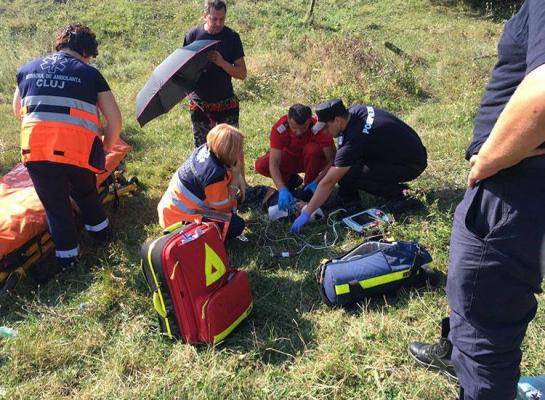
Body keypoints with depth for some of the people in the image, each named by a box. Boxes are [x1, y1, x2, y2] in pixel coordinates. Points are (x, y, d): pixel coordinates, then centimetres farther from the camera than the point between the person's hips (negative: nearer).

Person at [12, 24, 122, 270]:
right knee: (85, 192, 30)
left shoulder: (27, 69, 18)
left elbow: (17, 111, 31)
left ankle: (67, 256, 34)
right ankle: (100, 231, 47)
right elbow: (114, 120, 5)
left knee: (54, 205, 22)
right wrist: (105, 149, 20)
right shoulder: (89, 74, 8)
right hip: (78, 150, -1)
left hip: (35, 151, 2)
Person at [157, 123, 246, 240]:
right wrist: (236, 174, -16)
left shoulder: (206, 148, -8)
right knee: (237, 225, -14)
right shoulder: (215, 174, -31)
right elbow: (225, 208, -15)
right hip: (179, 219, -9)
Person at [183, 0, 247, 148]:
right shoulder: (193, 35, -3)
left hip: (226, 103, 0)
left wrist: (222, 62, -23)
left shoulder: (232, 37, -4)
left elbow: (242, 74, -5)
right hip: (200, 103, 1)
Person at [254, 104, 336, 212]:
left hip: (313, 160, -1)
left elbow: (332, 160, -30)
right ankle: (291, 179, 4)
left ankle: (309, 187, -11)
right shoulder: (279, 128, -30)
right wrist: (282, 190, -49)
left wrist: (316, 183, -43)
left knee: (313, 148, -36)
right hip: (290, 157, 1)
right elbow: (274, 162, -35)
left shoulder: (319, 128, -32)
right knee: (260, 165, -24)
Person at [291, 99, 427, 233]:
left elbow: (328, 182, -26)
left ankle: (398, 194, -7)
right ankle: (348, 198, 8)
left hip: (411, 164, -9)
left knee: (347, 176, -22)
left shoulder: (354, 139, -29)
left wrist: (306, 213, -20)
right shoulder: (354, 111, -4)